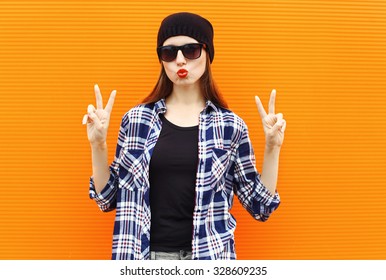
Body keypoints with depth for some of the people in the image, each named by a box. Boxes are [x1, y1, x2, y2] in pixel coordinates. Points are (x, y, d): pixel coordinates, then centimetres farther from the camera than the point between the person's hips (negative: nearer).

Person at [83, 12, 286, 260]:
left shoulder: (230, 125, -2)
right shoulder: (137, 120, -1)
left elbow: (259, 207, 1)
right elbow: (109, 199, 3)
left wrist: (272, 148, -10)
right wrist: (98, 144, -10)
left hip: (208, 254, 0)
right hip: (148, 254, 1)